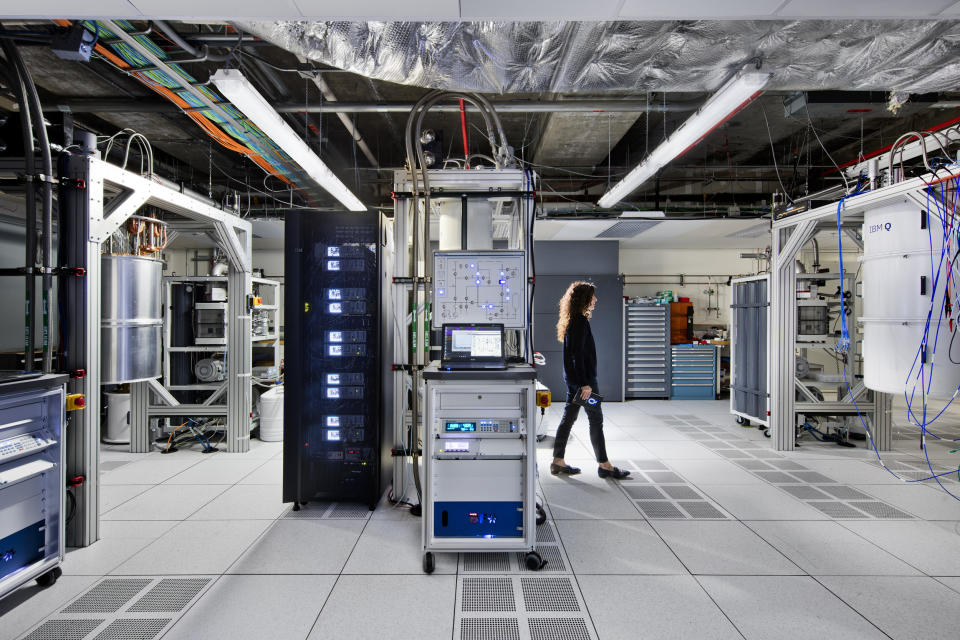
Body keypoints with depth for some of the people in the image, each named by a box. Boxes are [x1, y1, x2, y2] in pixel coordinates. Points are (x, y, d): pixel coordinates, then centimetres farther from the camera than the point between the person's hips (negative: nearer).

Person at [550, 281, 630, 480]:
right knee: (596, 420, -1)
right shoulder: (581, 321, -16)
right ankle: (604, 465, 9)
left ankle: (558, 461, 17)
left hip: (573, 379, 10)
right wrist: (585, 383, -21)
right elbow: (578, 354, -21)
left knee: (568, 418, 12)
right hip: (583, 378, -10)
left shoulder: (572, 321, 14)